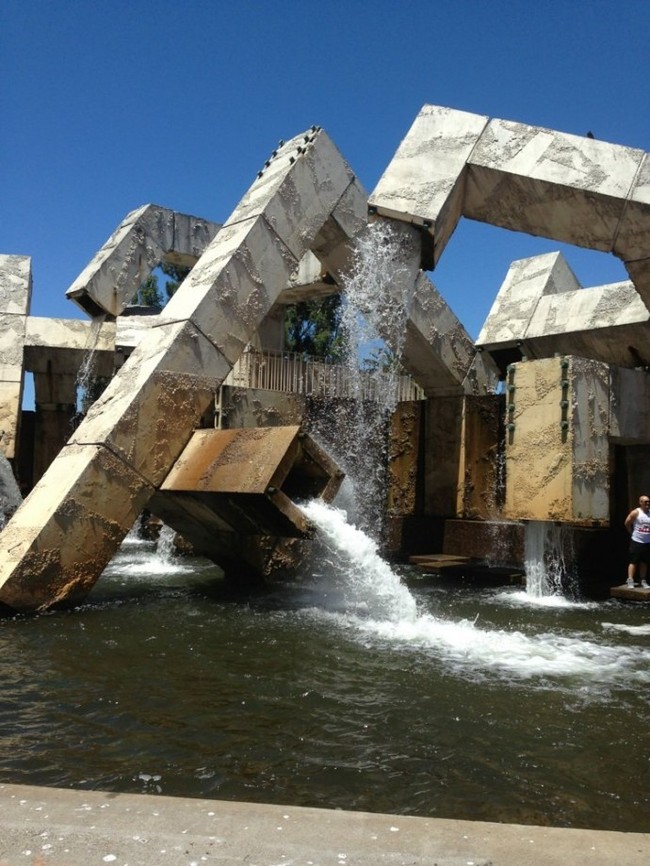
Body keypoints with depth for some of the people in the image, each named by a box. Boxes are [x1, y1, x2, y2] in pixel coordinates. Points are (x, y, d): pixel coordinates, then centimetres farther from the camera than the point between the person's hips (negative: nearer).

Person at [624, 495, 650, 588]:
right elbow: (627, 523, -4)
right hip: (636, 541, -4)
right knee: (633, 562, -4)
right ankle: (630, 581, -4)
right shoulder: (636, 512, -9)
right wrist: (633, 533, 2)